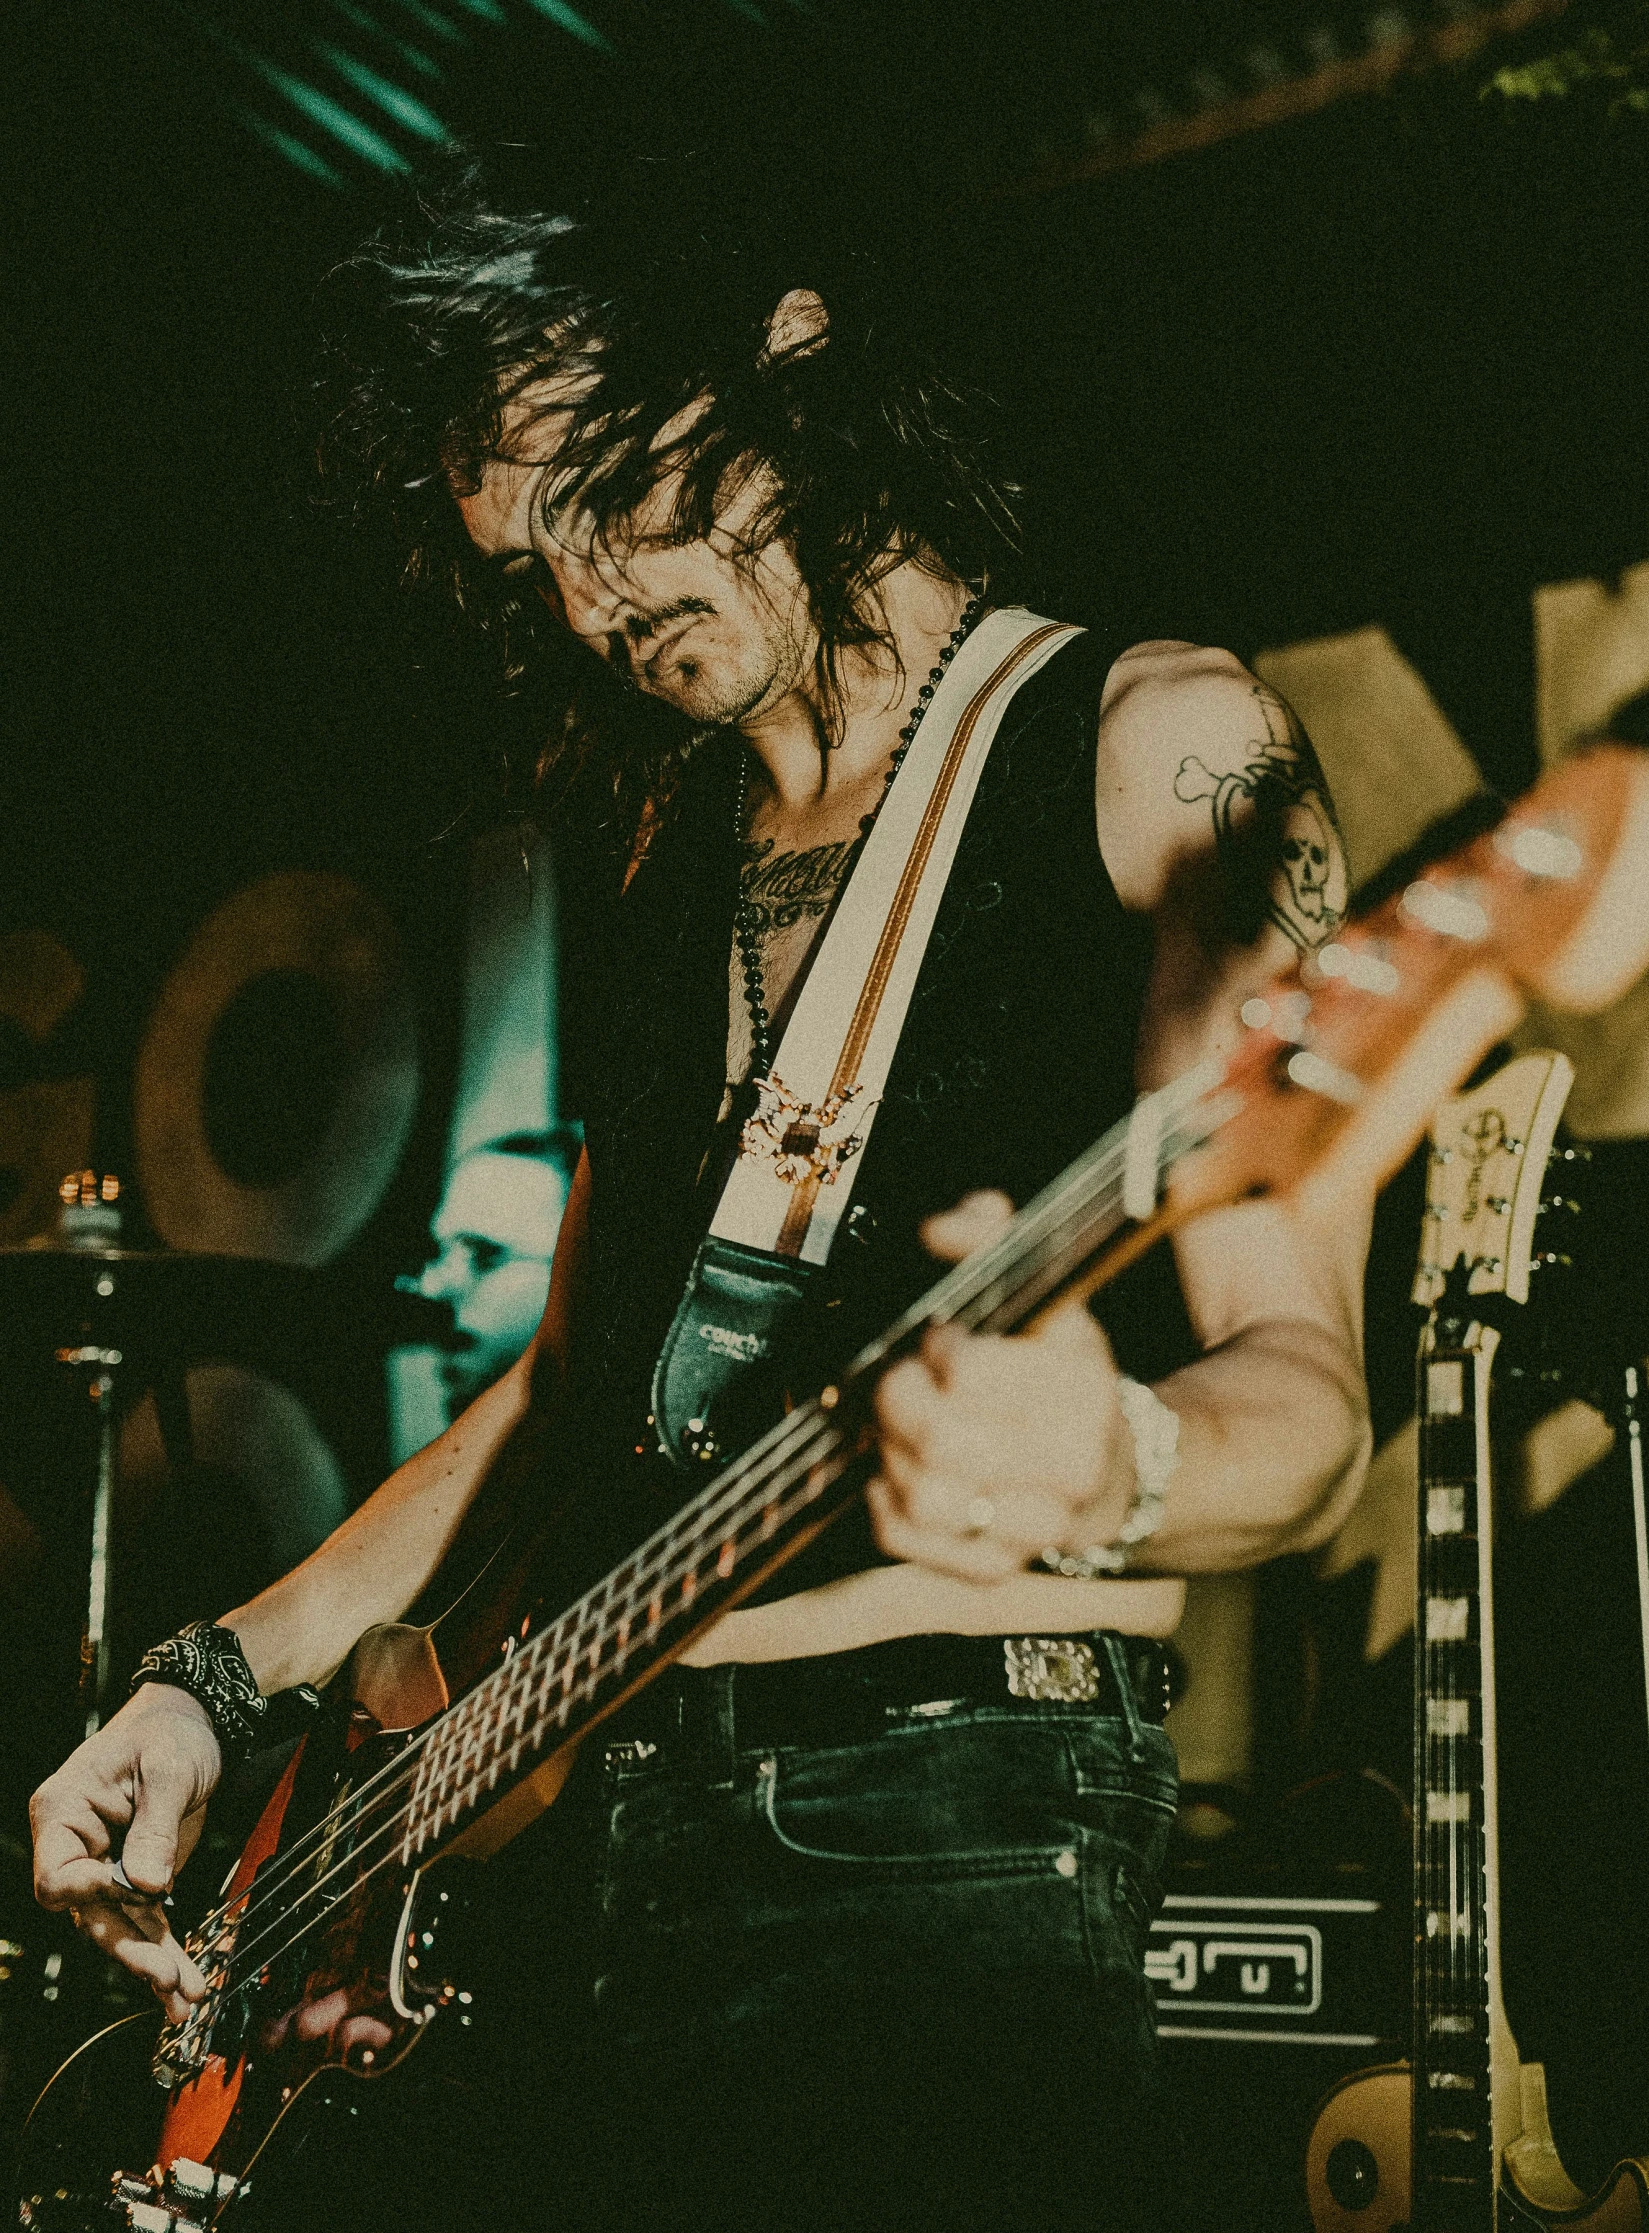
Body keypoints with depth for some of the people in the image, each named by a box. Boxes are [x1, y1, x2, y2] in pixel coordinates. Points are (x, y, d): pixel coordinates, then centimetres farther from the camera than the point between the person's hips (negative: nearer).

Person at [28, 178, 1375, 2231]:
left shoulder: (1150, 743, -3)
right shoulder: (668, 850, 17)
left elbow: (1302, 1395, -12)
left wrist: (1108, 1474, -34)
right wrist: (231, 1670, 15)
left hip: (945, 1836, -6)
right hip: (569, 1827, 6)